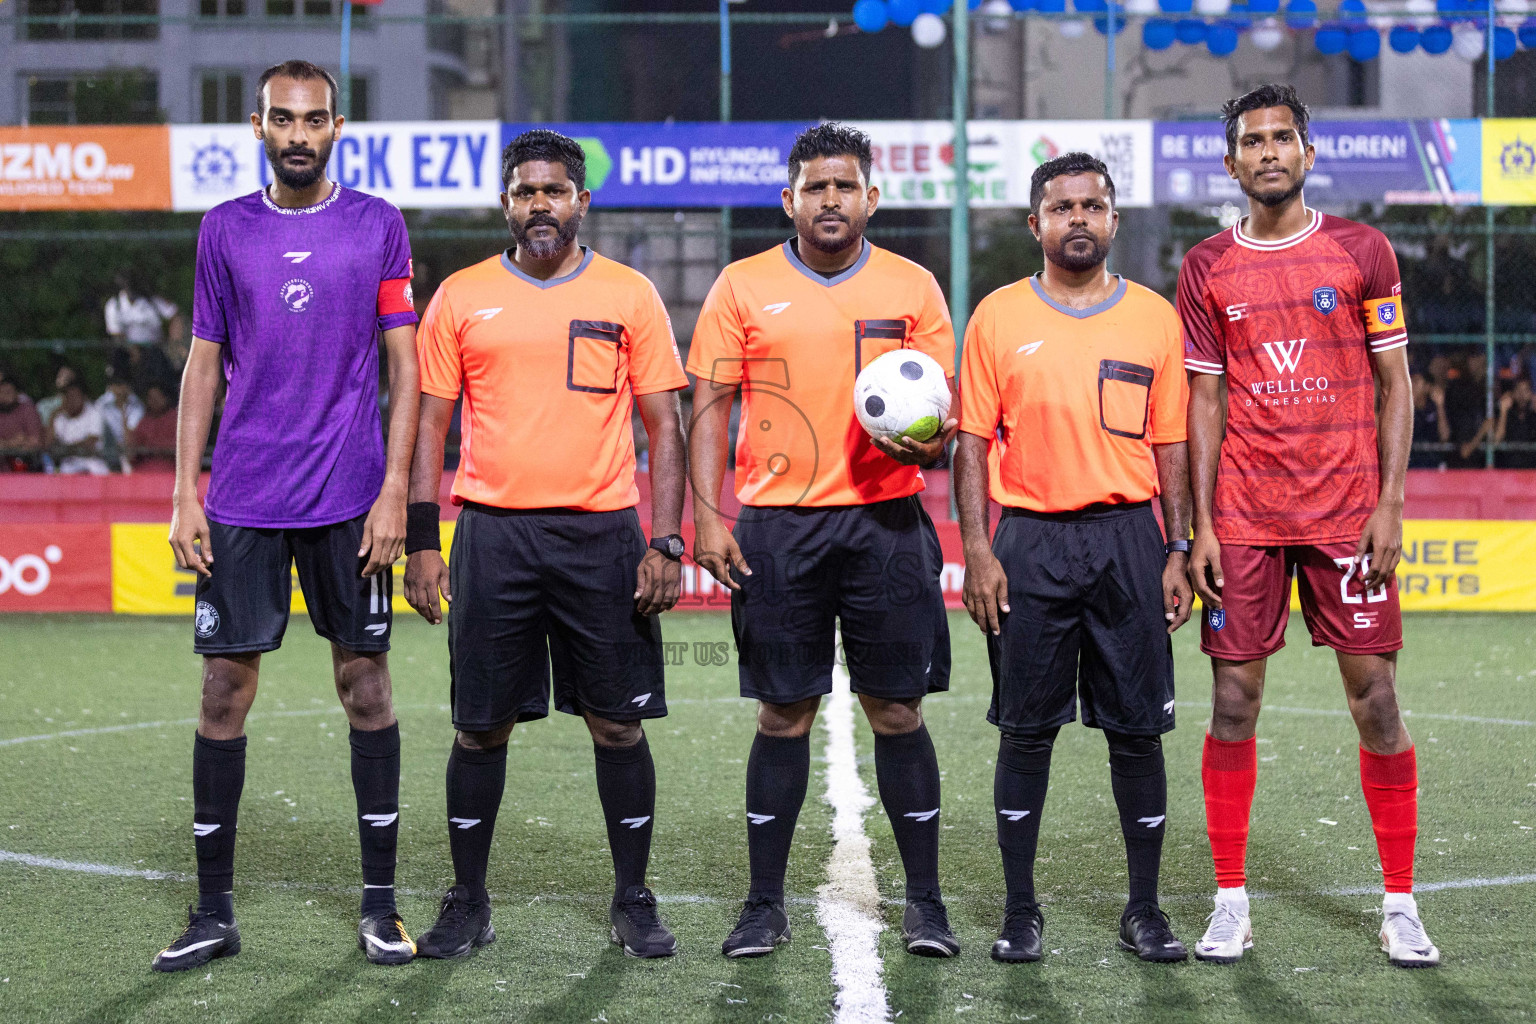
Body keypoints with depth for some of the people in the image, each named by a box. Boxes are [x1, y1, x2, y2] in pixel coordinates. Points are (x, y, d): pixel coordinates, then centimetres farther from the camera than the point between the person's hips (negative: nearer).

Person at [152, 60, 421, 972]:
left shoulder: (378, 227, 3)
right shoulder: (225, 230, 8)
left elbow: (405, 367, 2)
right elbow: (205, 366, 10)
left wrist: (395, 491, -6)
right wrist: (186, 496, 3)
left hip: (350, 500, -1)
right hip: (242, 501, 1)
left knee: (366, 687, 3)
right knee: (225, 690, 1)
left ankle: (381, 903, 12)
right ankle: (215, 912, 9)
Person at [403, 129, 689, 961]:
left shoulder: (628, 295, 5)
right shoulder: (460, 297, 6)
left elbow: (664, 426, 5)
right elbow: (429, 424, 7)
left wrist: (666, 543, -4)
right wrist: (422, 543, -1)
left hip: (603, 533, 0)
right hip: (492, 533, 0)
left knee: (618, 721, 3)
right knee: (481, 725, 4)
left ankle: (633, 901, 15)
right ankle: (467, 902, 16)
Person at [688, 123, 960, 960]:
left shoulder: (913, 288, 7)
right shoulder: (743, 287, 5)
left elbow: (943, 411, 9)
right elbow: (710, 408, 4)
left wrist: (928, 441, -15)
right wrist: (706, 516, -6)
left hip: (886, 522, 0)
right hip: (778, 527, 0)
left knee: (898, 710, 2)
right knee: (783, 714, 4)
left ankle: (924, 901, 10)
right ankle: (765, 904, 12)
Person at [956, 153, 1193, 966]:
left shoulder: (1154, 317, 7)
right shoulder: (999, 317, 4)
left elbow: (1170, 443, 9)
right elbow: (973, 441, 3)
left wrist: (1178, 552, 3)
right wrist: (977, 550, -5)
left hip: (1129, 538, 1)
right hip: (1030, 541, -1)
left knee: (1137, 729, 3)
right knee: (1026, 730, 3)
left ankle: (1145, 908, 13)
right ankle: (1020, 909, 12)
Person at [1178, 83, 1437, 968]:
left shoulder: (1363, 252, 3)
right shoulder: (1208, 269, 7)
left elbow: (1394, 385, 3)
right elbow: (1207, 400, 7)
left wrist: (1390, 505, -5)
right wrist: (1200, 523, -1)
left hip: (1346, 512, -1)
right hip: (1244, 520, 1)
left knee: (1377, 699, 0)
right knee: (1234, 702, 1)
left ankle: (1401, 903, 8)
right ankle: (1231, 903, 8)